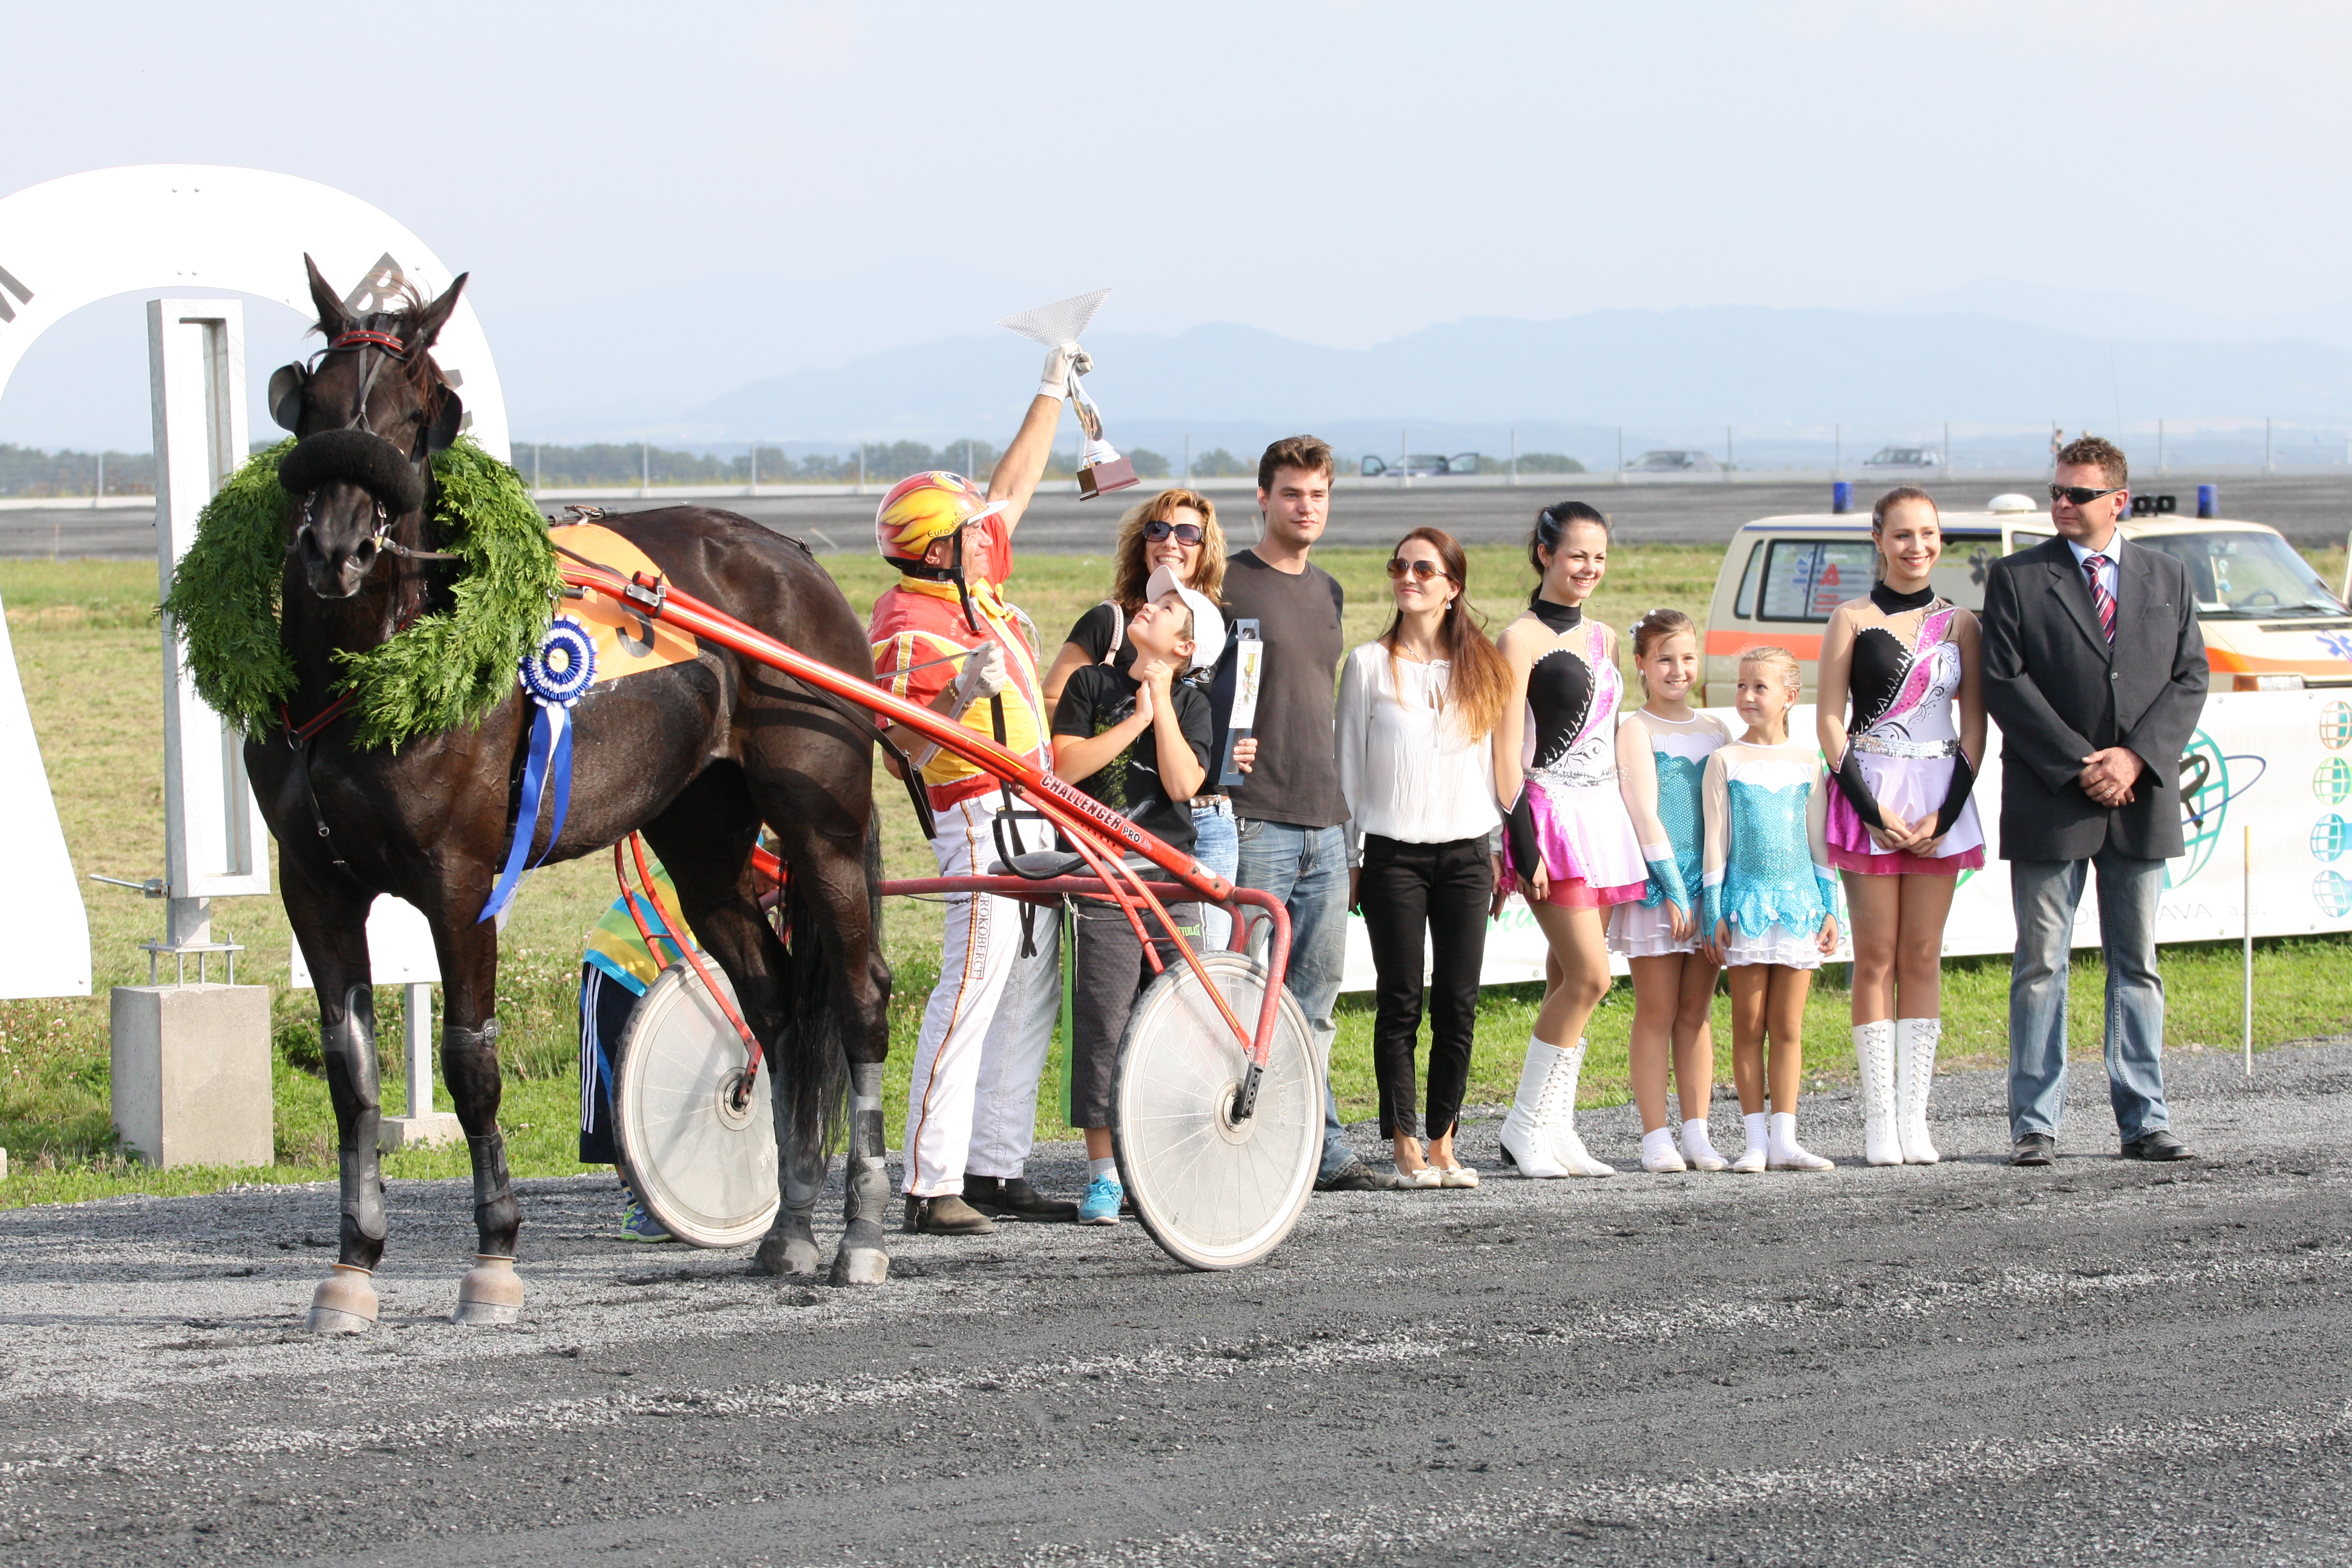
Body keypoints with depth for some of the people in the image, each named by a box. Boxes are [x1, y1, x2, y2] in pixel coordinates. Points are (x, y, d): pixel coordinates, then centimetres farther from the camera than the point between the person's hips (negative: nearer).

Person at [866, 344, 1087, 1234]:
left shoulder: (971, 585, 11)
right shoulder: (911, 625, -16)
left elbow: (1013, 488, 24)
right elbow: (912, 747, -23)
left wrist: (1053, 394, 25)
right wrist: (963, 693, -38)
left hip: (1030, 822, 10)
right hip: (986, 822, -10)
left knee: (1029, 1001, 10)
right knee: (970, 999, -13)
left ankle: (998, 1171, 13)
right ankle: (931, 1186, -15)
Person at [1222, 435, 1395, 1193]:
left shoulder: (1327, 591, 19)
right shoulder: (1228, 584, -3)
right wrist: (1217, 753, -17)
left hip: (1324, 822, 7)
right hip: (1254, 821, -7)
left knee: (1314, 998, 8)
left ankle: (1320, 1151, 12)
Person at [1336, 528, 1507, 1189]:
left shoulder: (1479, 666, 11)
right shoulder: (1369, 664, 3)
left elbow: (1492, 762, 15)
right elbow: (1349, 766, 4)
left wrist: (1497, 853, 11)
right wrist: (1351, 858, 0)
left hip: (1466, 853, 3)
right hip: (1394, 853, -3)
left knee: (1459, 1006, 0)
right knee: (1401, 1003, -4)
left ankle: (1443, 1144, 7)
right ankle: (1406, 1148, -1)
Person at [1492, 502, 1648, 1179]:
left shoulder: (1602, 639, 16)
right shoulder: (1522, 638, -7)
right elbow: (1506, 748, -10)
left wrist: (1622, 825, 17)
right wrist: (1523, 842, -16)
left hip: (1605, 815, 7)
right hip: (1552, 816, -7)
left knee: (1568, 982, 6)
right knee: (1590, 976, -14)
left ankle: (1555, 1131, 7)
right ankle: (1526, 1127, -5)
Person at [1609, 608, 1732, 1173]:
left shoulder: (1715, 730, 13)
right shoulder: (1636, 729, -4)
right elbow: (1646, 814, -10)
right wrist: (1675, 889, -15)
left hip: (1710, 885, 5)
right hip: (1655, 885, -5)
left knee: (1696, 1012, 7)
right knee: (1657, 1013, -2)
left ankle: (1697, 1135, 9)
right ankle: (1656, 1138, 0)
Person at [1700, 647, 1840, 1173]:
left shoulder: (1807, 762, 7)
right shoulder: (1726, 761, 2)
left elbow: (1820, 840, 10)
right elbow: (1715, 840, 1)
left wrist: (1829, 907, 5)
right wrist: (1715, 912, -4)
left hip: (1799, 899, 2)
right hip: (1746, 901, -2)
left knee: (1788, 1026, 3)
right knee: (1749, 1026, 0)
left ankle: (1784, 1139, 4)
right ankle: (1755, 1139, 3)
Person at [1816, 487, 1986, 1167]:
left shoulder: (1960, 624, 9)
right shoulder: (1852, 619, 3)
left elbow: (1974, 727, 7)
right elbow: (1830, 721, -1)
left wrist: (1947, 811, -6)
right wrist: (1873, 808, -11)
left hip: (1940, 805, 2)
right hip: (1869, 797, -2)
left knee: (1923, 957, 3)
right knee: (1876, 958, -3)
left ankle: (1914, 1117, 5)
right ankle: (1878, 1119, -2)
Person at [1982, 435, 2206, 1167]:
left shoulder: (2168, 576, 11)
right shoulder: (2016, 578, 2)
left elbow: (2189, 680, 6)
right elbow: (2004, 682, -5)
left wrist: (2136, 758, -9)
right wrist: (2077, 765, -13)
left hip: (2141, 803, 3)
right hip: (2048, 804, -3)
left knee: (2138, 965, 7)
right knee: (2041, 966, -1)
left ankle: (2145, 1121, 10)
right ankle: (2035, 1124, 2)